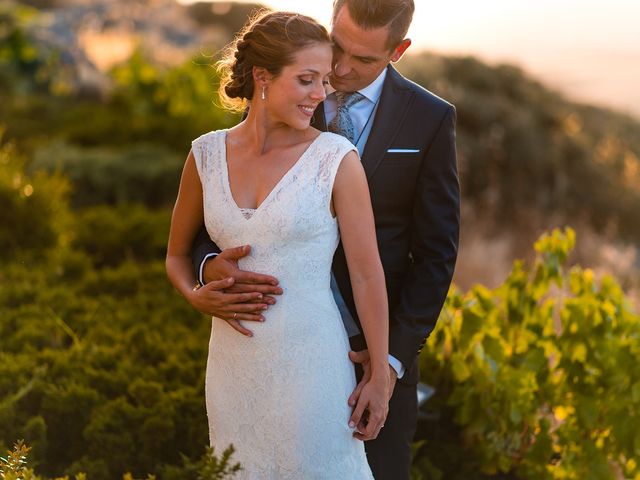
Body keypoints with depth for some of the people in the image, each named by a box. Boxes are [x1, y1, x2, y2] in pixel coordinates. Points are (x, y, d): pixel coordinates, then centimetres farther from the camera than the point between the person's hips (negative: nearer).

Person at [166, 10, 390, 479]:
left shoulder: (336, 159, -8)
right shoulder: (208, 154, 2)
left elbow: (367, 273, -6)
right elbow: (177, 254, 15)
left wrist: (380, 376, -5)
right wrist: (196, 295, -6)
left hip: (308, 362, -3)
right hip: (233, 363, 4)